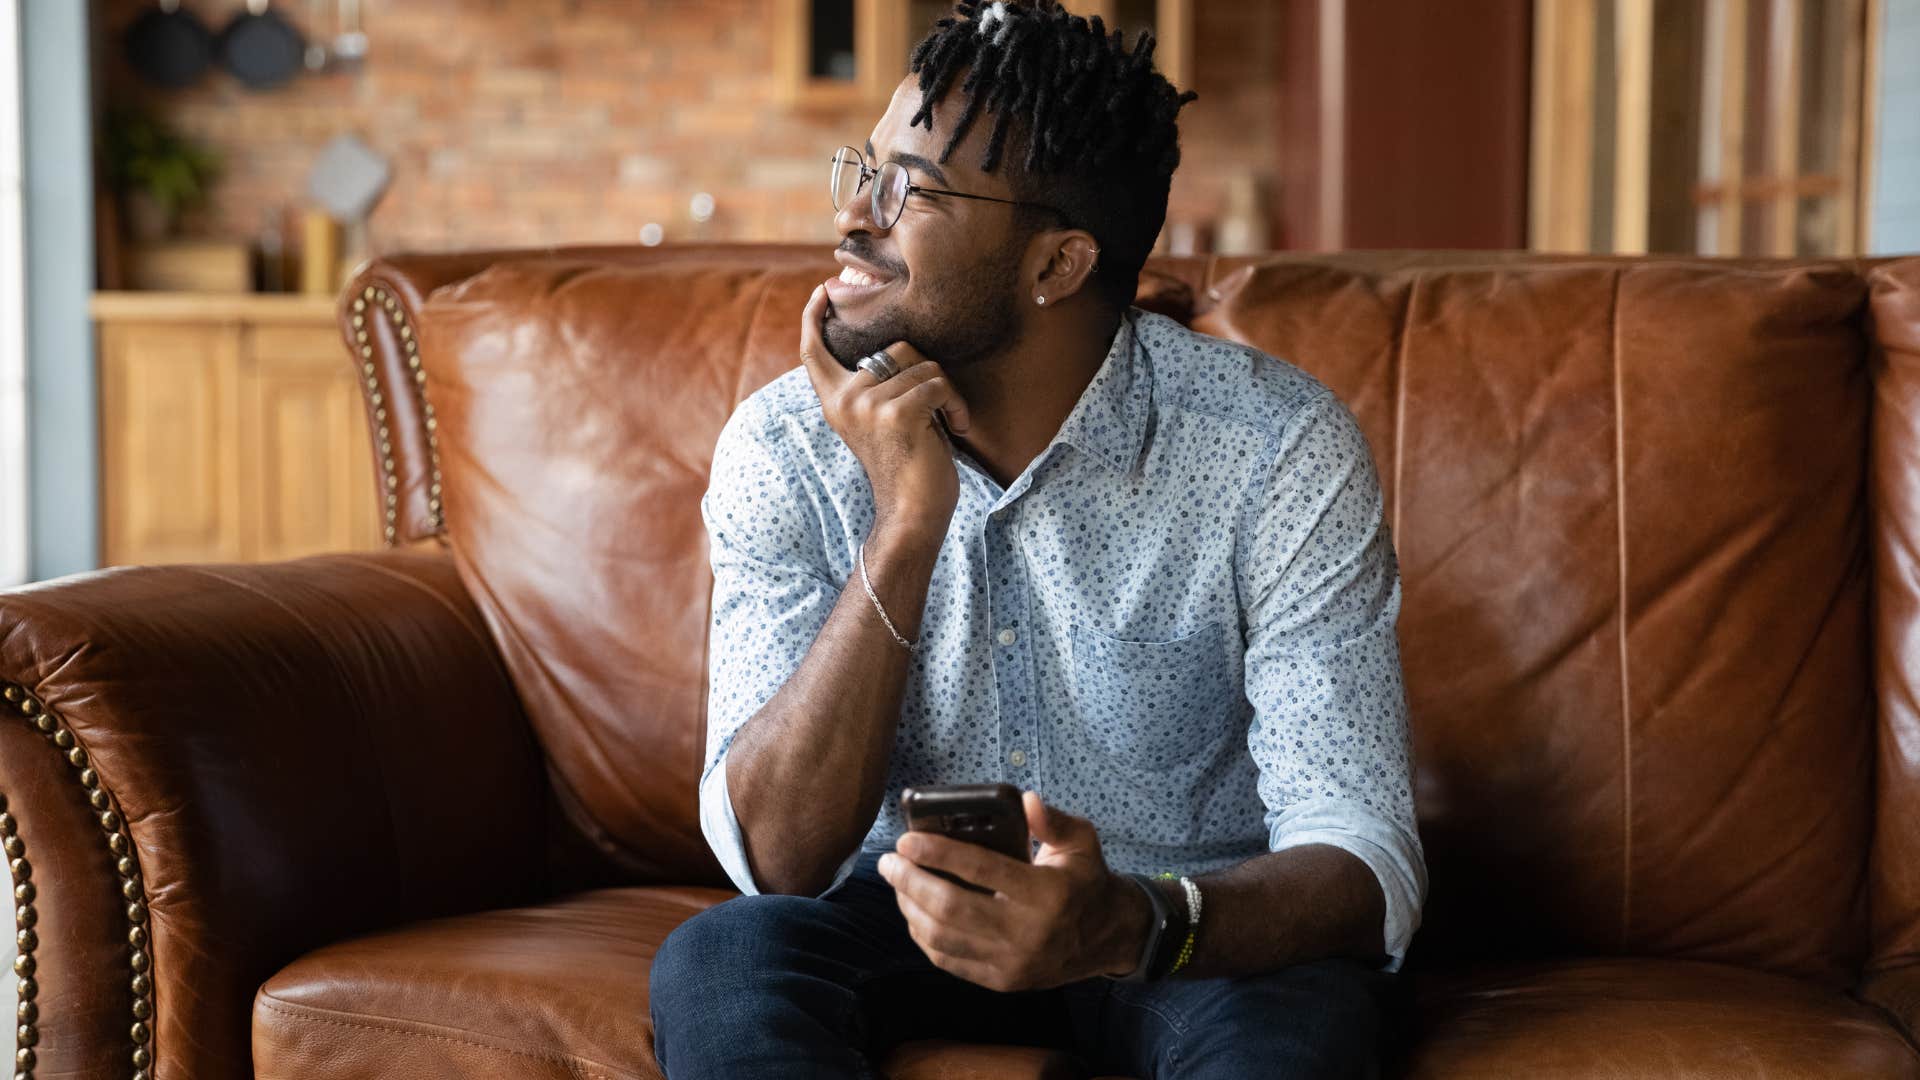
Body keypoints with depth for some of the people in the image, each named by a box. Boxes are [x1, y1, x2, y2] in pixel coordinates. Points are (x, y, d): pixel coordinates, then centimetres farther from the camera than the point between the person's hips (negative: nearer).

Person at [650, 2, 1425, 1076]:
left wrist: (1127, 926, -44)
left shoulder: (1281, 450, -17)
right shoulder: (785, 449, -11)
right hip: (913, 910, 3)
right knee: (717, 963, -29)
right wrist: (904, 529, -29)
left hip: (1199, 926, -2)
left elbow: (1363, 864, -22)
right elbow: (780, 859, -18)